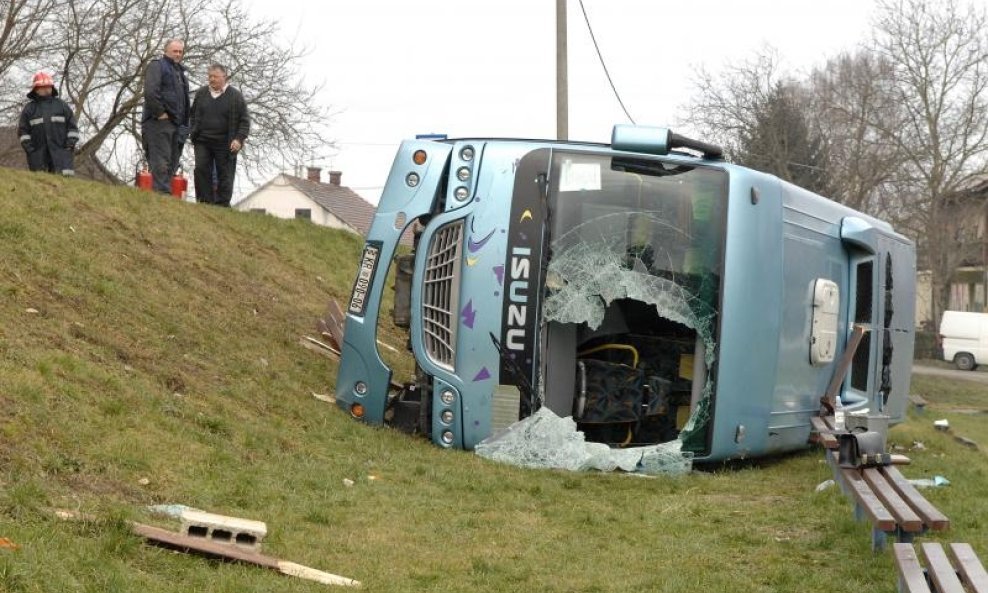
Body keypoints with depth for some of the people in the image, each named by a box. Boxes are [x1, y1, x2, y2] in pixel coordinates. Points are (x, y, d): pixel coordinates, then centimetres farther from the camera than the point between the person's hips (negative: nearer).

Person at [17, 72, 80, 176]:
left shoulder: (62, 105, 13)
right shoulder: (29, 109, 11)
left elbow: (72, 126, 12)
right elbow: (23, 131, 8)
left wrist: (71, 143, 0)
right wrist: (28, 147, -3)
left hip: (60, 151, 0)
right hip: (37, 153, 0)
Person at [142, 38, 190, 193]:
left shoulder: (180, 72, 24)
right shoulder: (157, 66, -3)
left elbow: (184, 101, 28)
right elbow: (150, 92, -18)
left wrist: (184, 124, 16)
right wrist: (160, 113, -17)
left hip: (176, 125, 9)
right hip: (159, 122, -9)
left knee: (172, 164, 7)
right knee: (161, 163, -12)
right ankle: (162, 193, -16)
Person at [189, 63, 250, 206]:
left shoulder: (235, 96, 0)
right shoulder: (201, 93, 11)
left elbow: (244, 121, 0)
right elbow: (193, 116, 21)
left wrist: (239, 139, -12)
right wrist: (194, 136, 13)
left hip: (225, 145, -3)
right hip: (203, 142, 3)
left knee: (224, 175, 0)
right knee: (201, 170, -8)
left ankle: (222, 205, 5)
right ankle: (205, 203, -2)